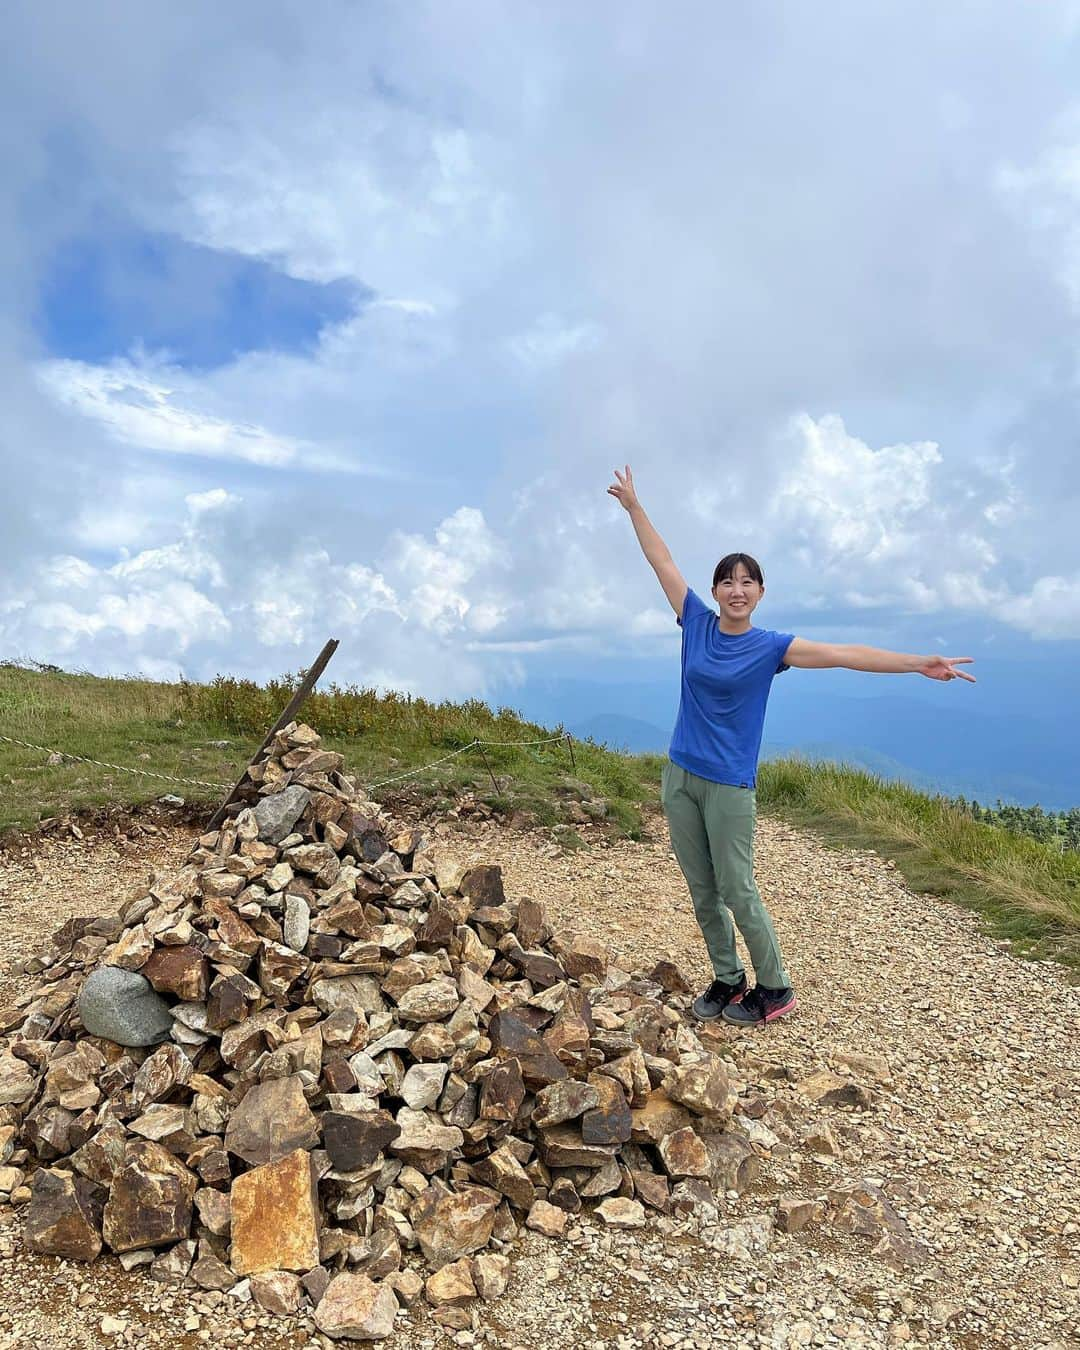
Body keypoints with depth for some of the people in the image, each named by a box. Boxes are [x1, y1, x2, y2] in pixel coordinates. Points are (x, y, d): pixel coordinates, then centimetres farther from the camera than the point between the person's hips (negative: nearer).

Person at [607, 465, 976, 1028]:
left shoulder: (769, 646, -6)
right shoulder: (696, 622, 2)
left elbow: (843, 654, -13)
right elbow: (662, 561, 7)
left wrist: (919, 663, -20)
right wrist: (633, 506, 13)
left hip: (728, 785, -4)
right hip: (679, 776, 4)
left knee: (736, 891, 2)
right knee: (701, 890, 11)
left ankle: (776, 989, 20)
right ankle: (727, 980, 28)